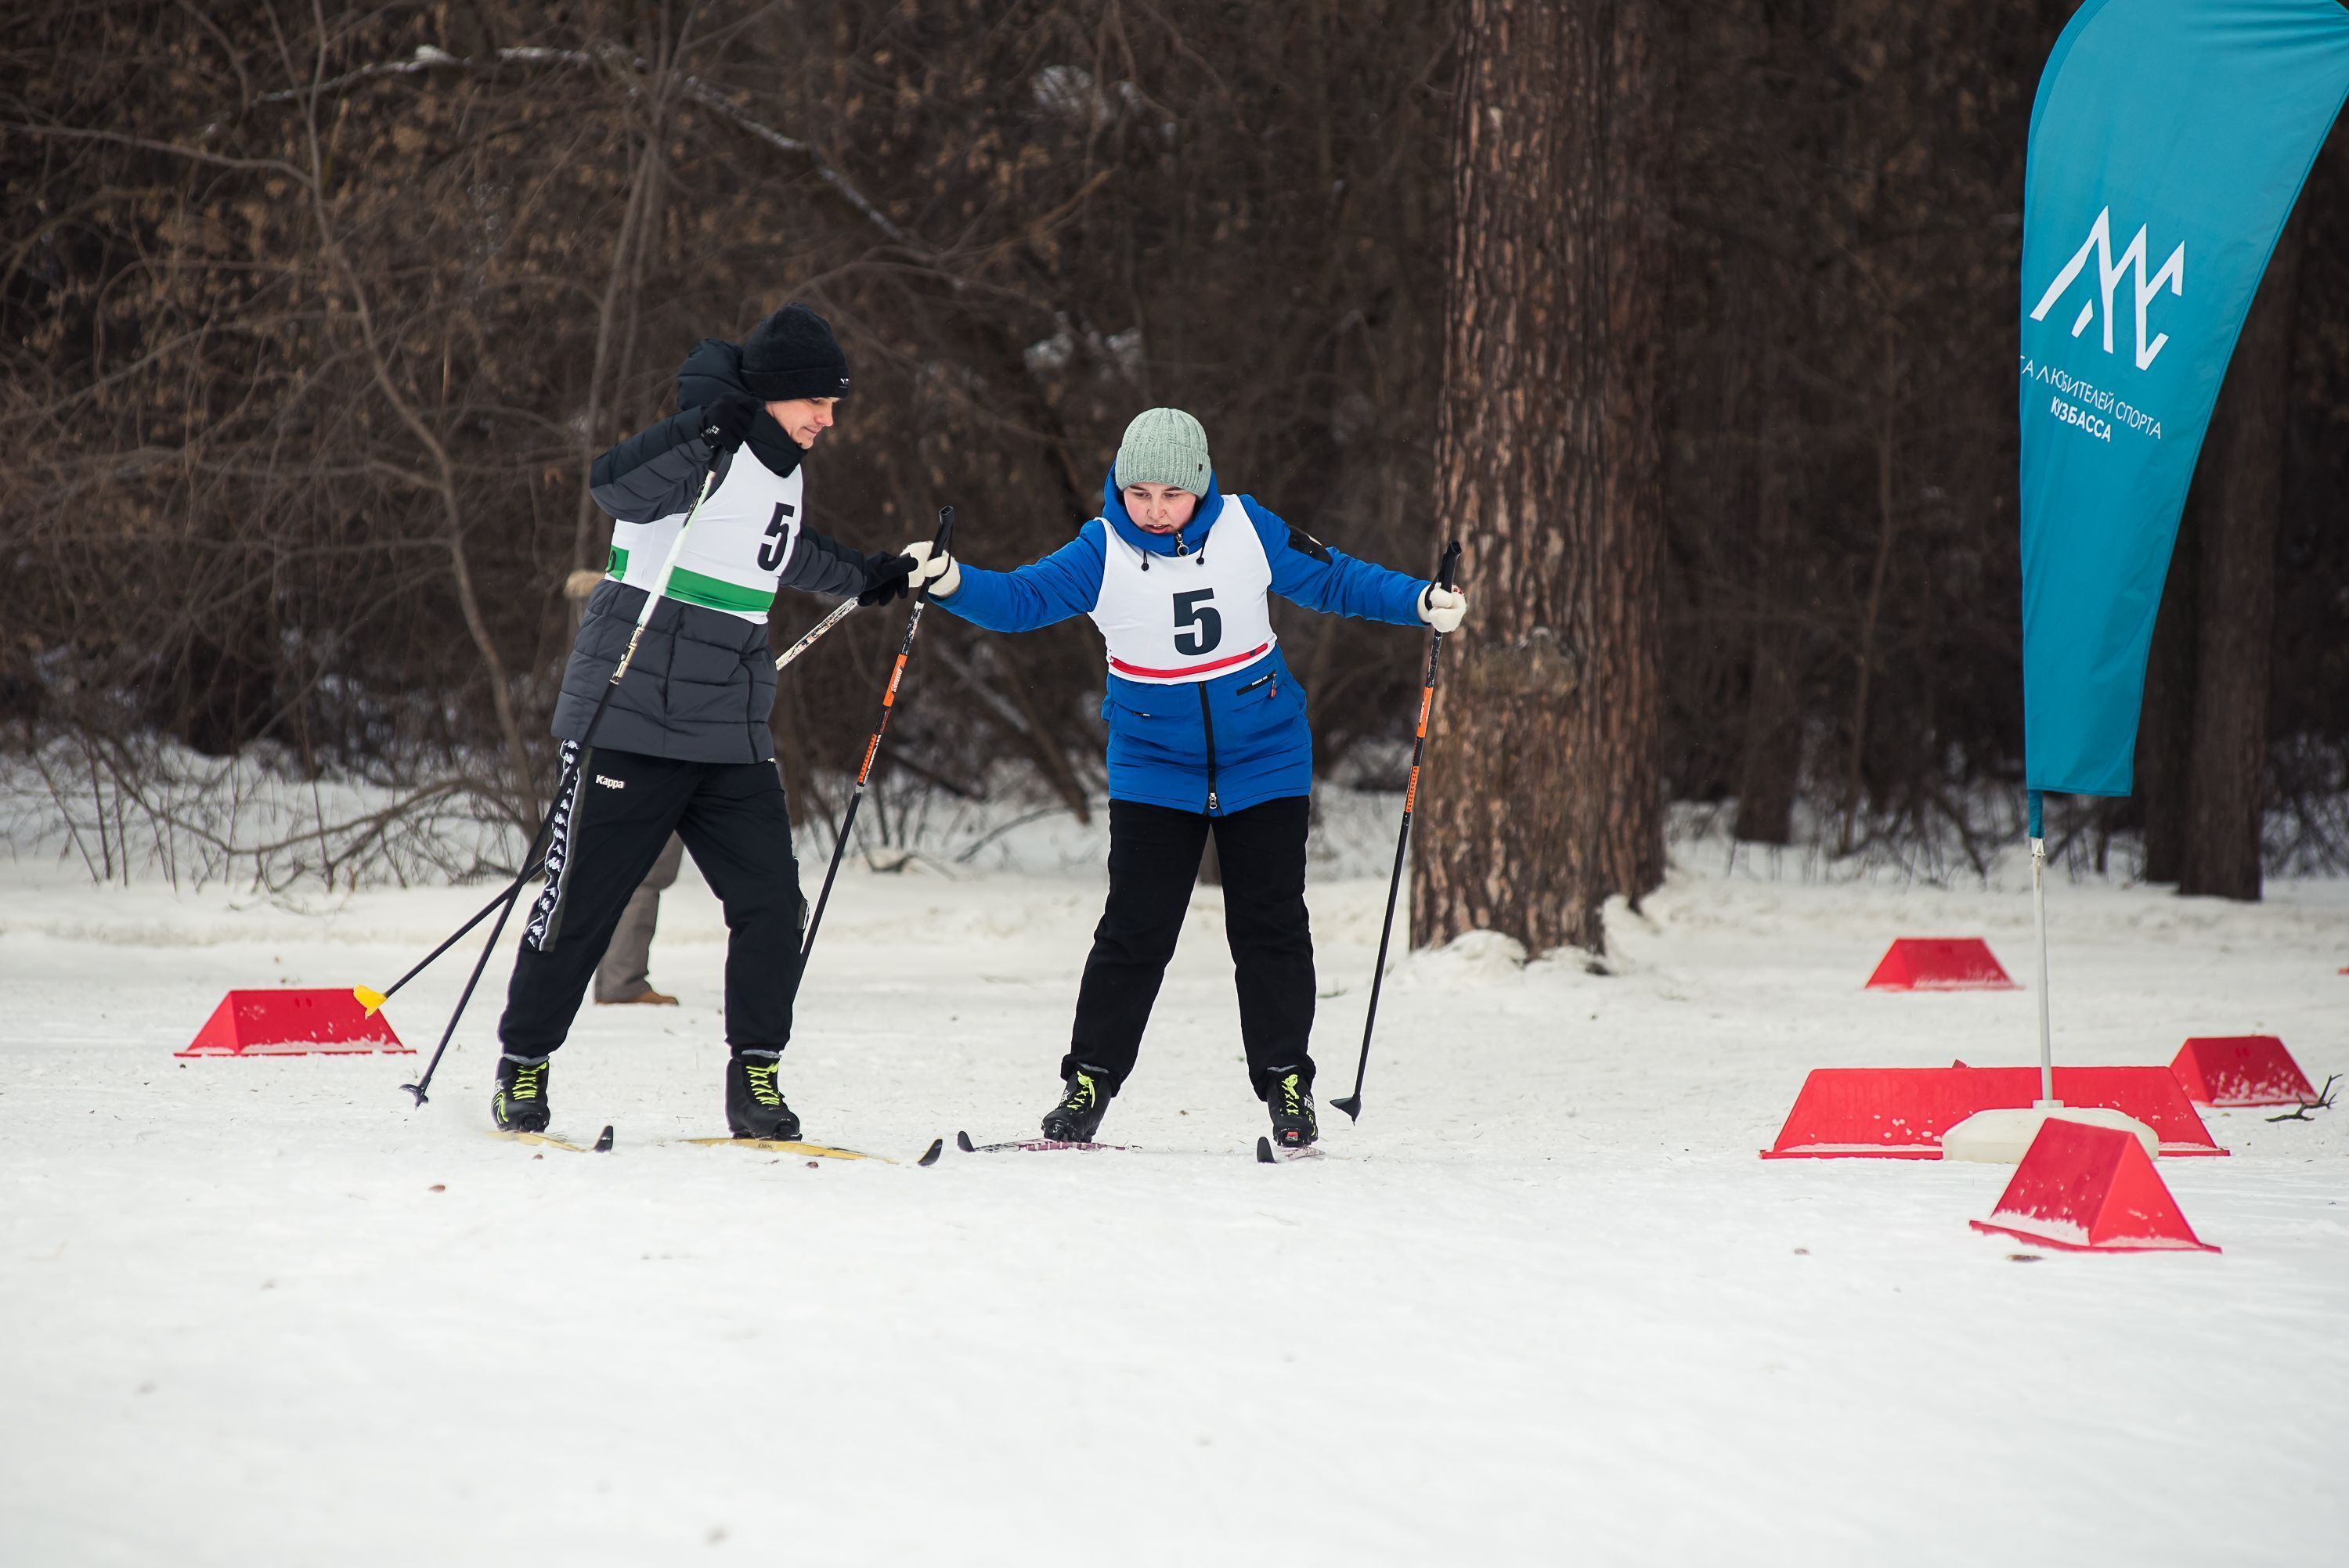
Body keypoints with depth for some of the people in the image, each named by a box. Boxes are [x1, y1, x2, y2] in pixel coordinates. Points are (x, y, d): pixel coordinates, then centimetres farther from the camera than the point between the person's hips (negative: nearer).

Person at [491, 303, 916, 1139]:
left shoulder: (784, 467, 13)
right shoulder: (708, 452, -13)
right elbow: (612, 484, -33)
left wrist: (867, 577, 30)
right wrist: (704, 432, -45)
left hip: (731, 733, 7)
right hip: (631, 718, -7)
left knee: (771, 903, -3)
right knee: (582, 901, 1)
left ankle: (755, 1076, 5)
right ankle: (521, 1067, 15)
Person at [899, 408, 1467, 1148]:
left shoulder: (1248, 531, -8)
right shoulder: (1101, 552, -10)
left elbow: (1332, 579, 2)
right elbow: (1021, 598, -20)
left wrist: (1419, 602, -9)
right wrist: (954, 582, -38)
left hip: (1264, 758, 1)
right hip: (1154, 767, -1)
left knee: (1270, 926, 1)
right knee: (1135, 929, -6)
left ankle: (1286, 1081, 12)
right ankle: (1090, 1079, 4)